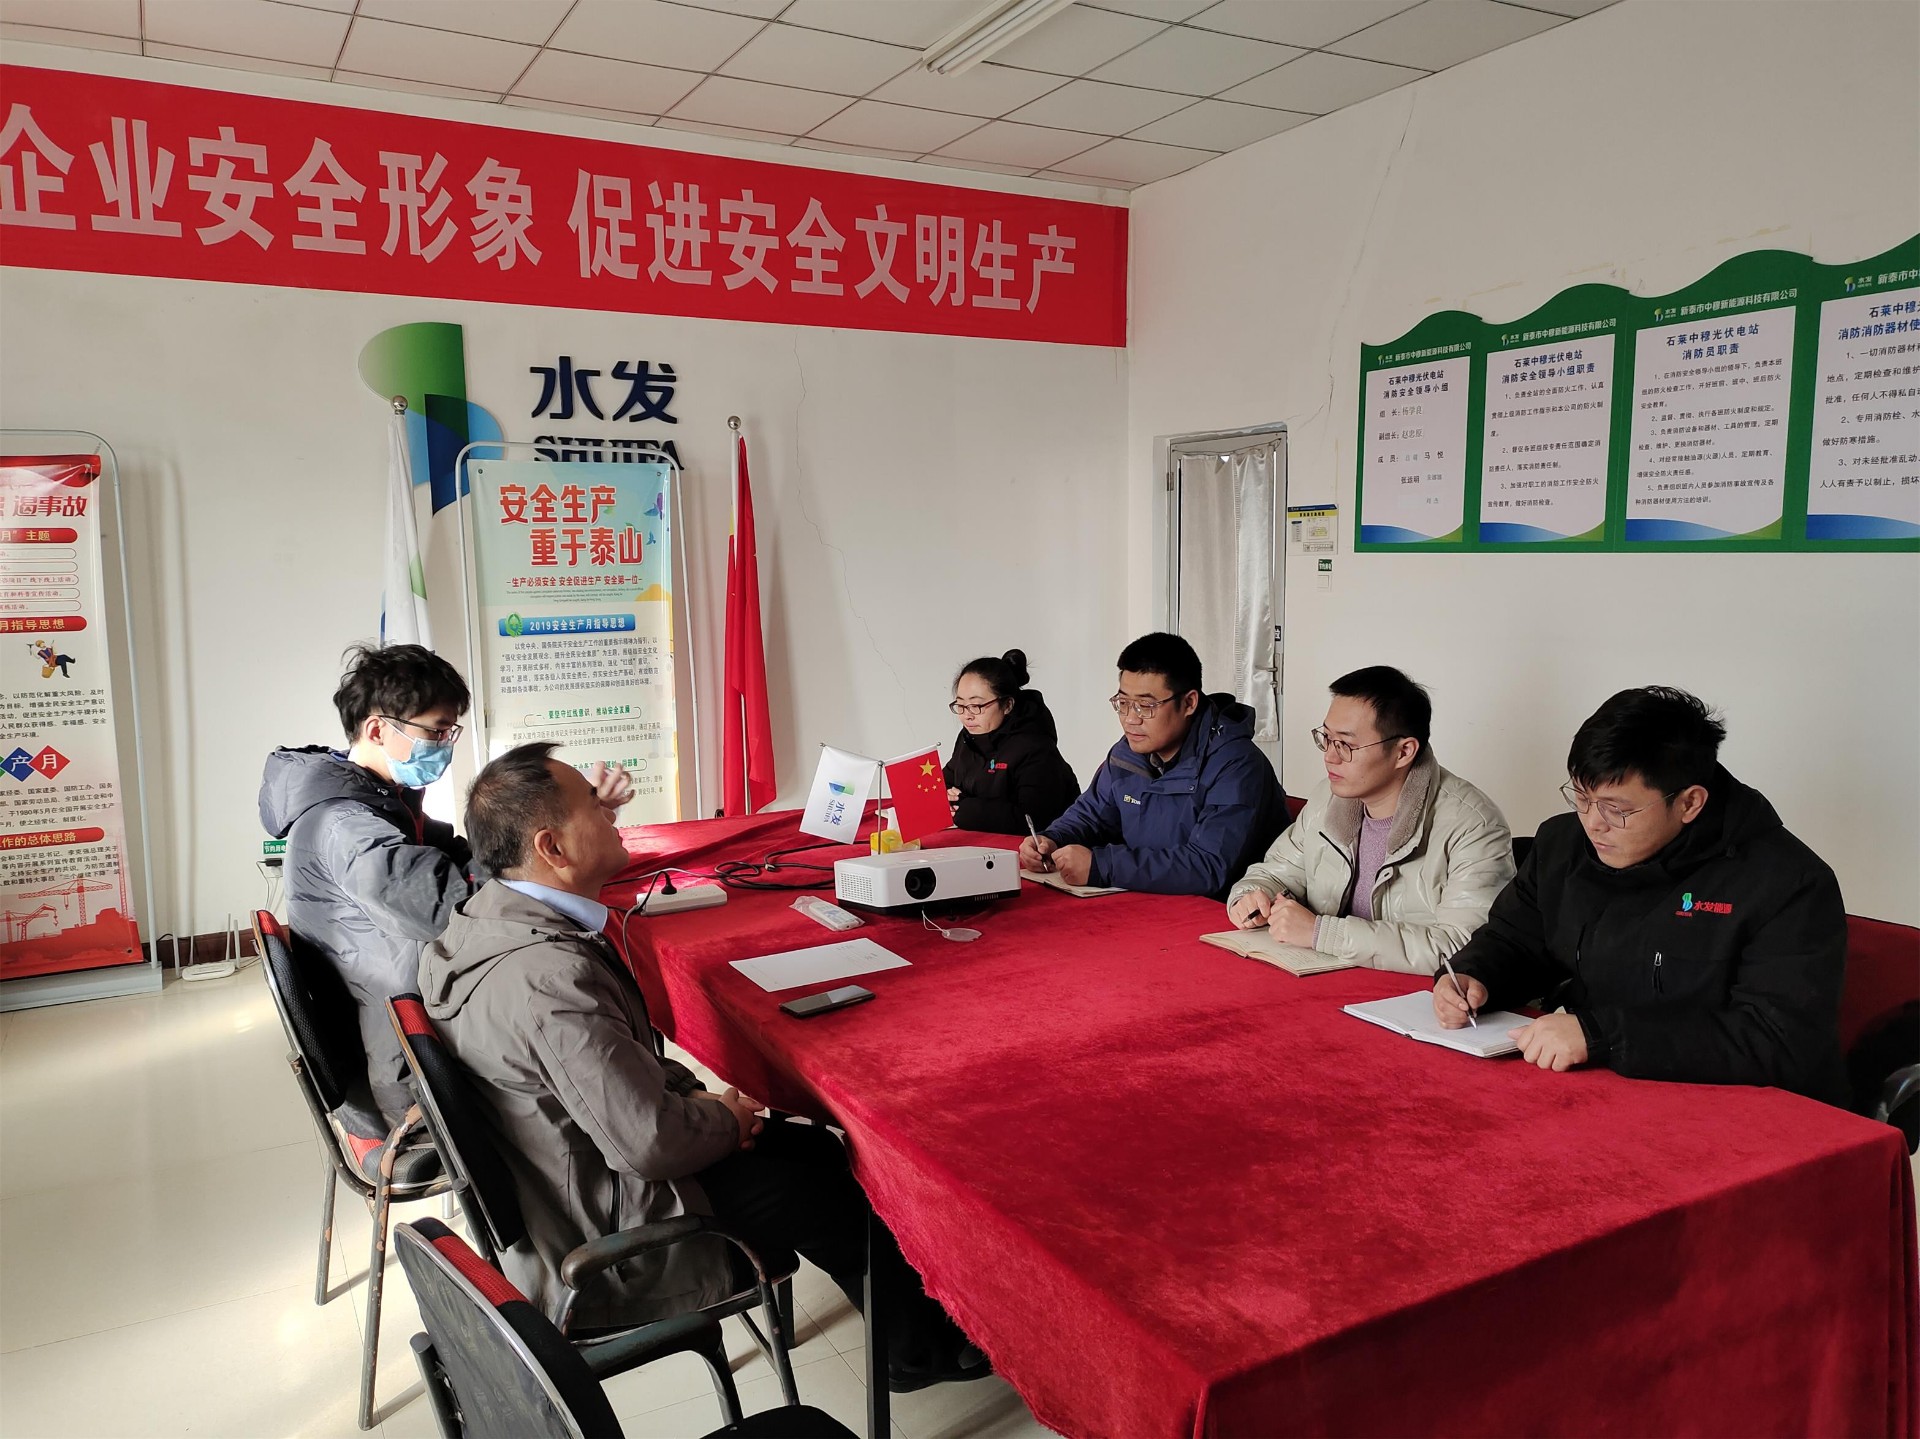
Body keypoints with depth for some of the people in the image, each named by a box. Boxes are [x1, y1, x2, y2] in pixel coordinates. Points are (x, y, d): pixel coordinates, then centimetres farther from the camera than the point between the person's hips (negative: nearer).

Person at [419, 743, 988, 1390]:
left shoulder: (484, 919, -2)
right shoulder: (548, 975, -35)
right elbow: (651, 1141, -32)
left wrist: (696, 1098, 0)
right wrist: (726, 1119, -11)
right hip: (603, 1253, -9)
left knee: (816, 1147, 14)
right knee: (828, 1188, 4)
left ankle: (913, 1336, 31)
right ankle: (923, 1349, 29)